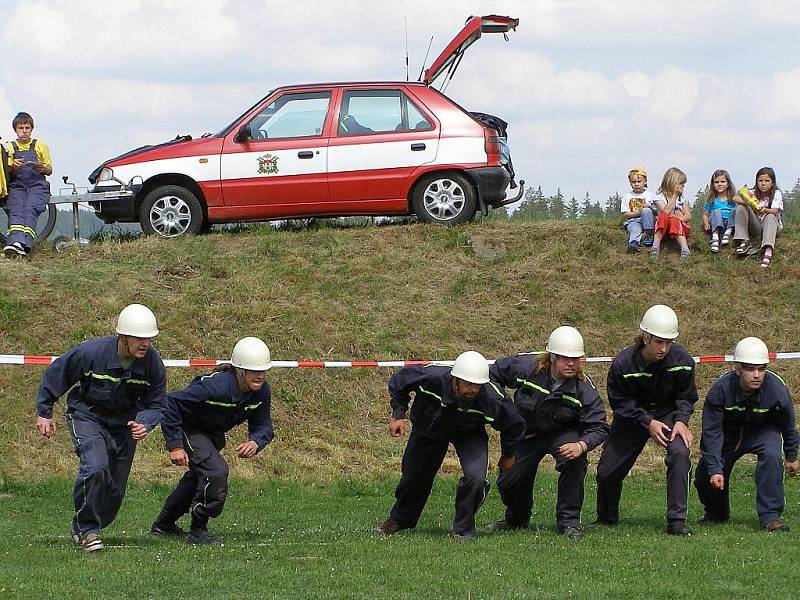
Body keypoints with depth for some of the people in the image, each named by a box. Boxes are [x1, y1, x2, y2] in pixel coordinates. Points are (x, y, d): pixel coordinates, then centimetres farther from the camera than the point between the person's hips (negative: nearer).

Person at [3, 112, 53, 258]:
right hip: (17, 184, 1)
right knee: (15, 210, -30)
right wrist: (13, 167, -7)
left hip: (37, 184, -1)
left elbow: (50, 170, 19)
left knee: (30, 210, -31)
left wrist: (43, 168, -5)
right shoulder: (10, 147, 21)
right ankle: (15, 242, -53)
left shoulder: (40, 146, 19)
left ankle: (24, 245, -50)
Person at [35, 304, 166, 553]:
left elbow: (156, 404, -4)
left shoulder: (153, 364, -15)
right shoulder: (90, 353, -25)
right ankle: (86, 528, -12)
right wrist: (44, 412, -3)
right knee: (96, 467, -28)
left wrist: (144, 424, -26)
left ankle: (82, 530, 28)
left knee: (115, 488, 4)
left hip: (124, 422, 4)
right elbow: (55, 375, -9)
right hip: (87, 417, -4)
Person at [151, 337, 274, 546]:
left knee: (199, 475, 25)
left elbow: (263, 425, -9)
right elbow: (171, 403, -35)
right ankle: (198, 532, -13)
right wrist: (175, 446, -35)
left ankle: (164, 523, 49)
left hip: (214, 433, 8)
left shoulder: (261, 392, -19)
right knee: (216, 471, -26)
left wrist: (255, 442, -34)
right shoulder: (215, 387, -39)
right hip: (188, 429, -8)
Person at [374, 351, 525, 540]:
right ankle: (399, 519, 48)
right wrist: (399, 415, -17)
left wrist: (508, 455, -2)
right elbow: (398, 382, -15)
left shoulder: (492, 399, -38)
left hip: (469, 434, -1)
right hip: (429, 429, 1)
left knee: (475, 476, -25)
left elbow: (514, 425, -14)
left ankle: (463, 529, 0)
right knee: (414, 475, 16)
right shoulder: (430, 378, -39)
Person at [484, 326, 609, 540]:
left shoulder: (584, 388, -24)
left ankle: (569, 521, -19)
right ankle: (516, 519, 35)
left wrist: (581, 446, -45)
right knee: (508, 482, -2)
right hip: (526, 433, 2)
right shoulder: (525, 367, -23)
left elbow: (598, 427, -25)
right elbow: (494, 374, -3)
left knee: (575, 459, -33)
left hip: (563, 434, -2)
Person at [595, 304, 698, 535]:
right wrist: (648, 423, -23)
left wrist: (681, 421, -21)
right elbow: (619, 402, -13)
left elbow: (686, 396, -4)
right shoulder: (623, 363, -23)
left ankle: (677, 520, -22)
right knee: (607, 471, -1)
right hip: (632, 418, 0)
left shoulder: (682, 359, -19)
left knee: (680, 453, -29)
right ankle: (606, 518, 31)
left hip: (669, 414, 0)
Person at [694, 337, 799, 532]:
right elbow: (711, 432, -24)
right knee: (705, 476, -7)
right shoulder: (720, 389, -30)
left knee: (771, 455, -32)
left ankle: (770, 516, -25)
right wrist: (714, 469, -30)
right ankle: (717, 513, 27)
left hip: (763, 430, -1)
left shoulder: (776, 388, -28)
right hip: (729, 431, 1)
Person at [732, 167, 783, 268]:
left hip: (772, 226, -3)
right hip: (755, 227, 3)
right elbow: (735, 199, -13)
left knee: (770, 217, -37)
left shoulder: (776, 194, -6)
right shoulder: (753, 193, 1)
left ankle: (768, 250, -58)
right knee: (741, 207, -16)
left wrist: (765, 210, -46)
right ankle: (743, 242, -26)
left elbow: (775, 211, -23)